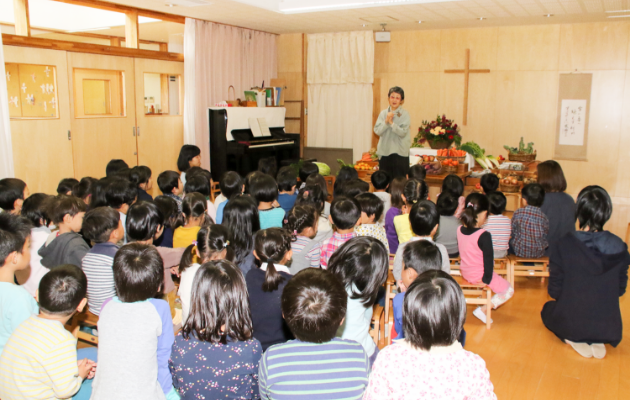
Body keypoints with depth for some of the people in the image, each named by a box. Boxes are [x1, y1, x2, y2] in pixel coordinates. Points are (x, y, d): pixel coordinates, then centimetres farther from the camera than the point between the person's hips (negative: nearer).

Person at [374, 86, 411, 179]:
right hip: (384, 151, 3)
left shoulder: (404, 114, -3)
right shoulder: (383, 113, 5)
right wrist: (386, 121, -16)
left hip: (400, 153, -3)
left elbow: (403, 132, -13)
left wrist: (391, 123, -20)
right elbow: (377, 131, -2)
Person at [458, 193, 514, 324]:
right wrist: (487, 279, -7)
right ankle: (482, 310, 2)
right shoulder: (483, 235, -27)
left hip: (464, 272, 7)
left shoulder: (460, 230, -7)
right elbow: (488, 259, -20)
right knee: (508, 290, 10)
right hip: (479, 276, -7)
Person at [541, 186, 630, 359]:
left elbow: (554, 290, -11)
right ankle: (598, 342, 8)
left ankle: (576, 341, 5)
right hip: (608, 328, 3)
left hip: (571, 324, -2)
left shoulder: (564, 245, -19)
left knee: (548, 308, 32)